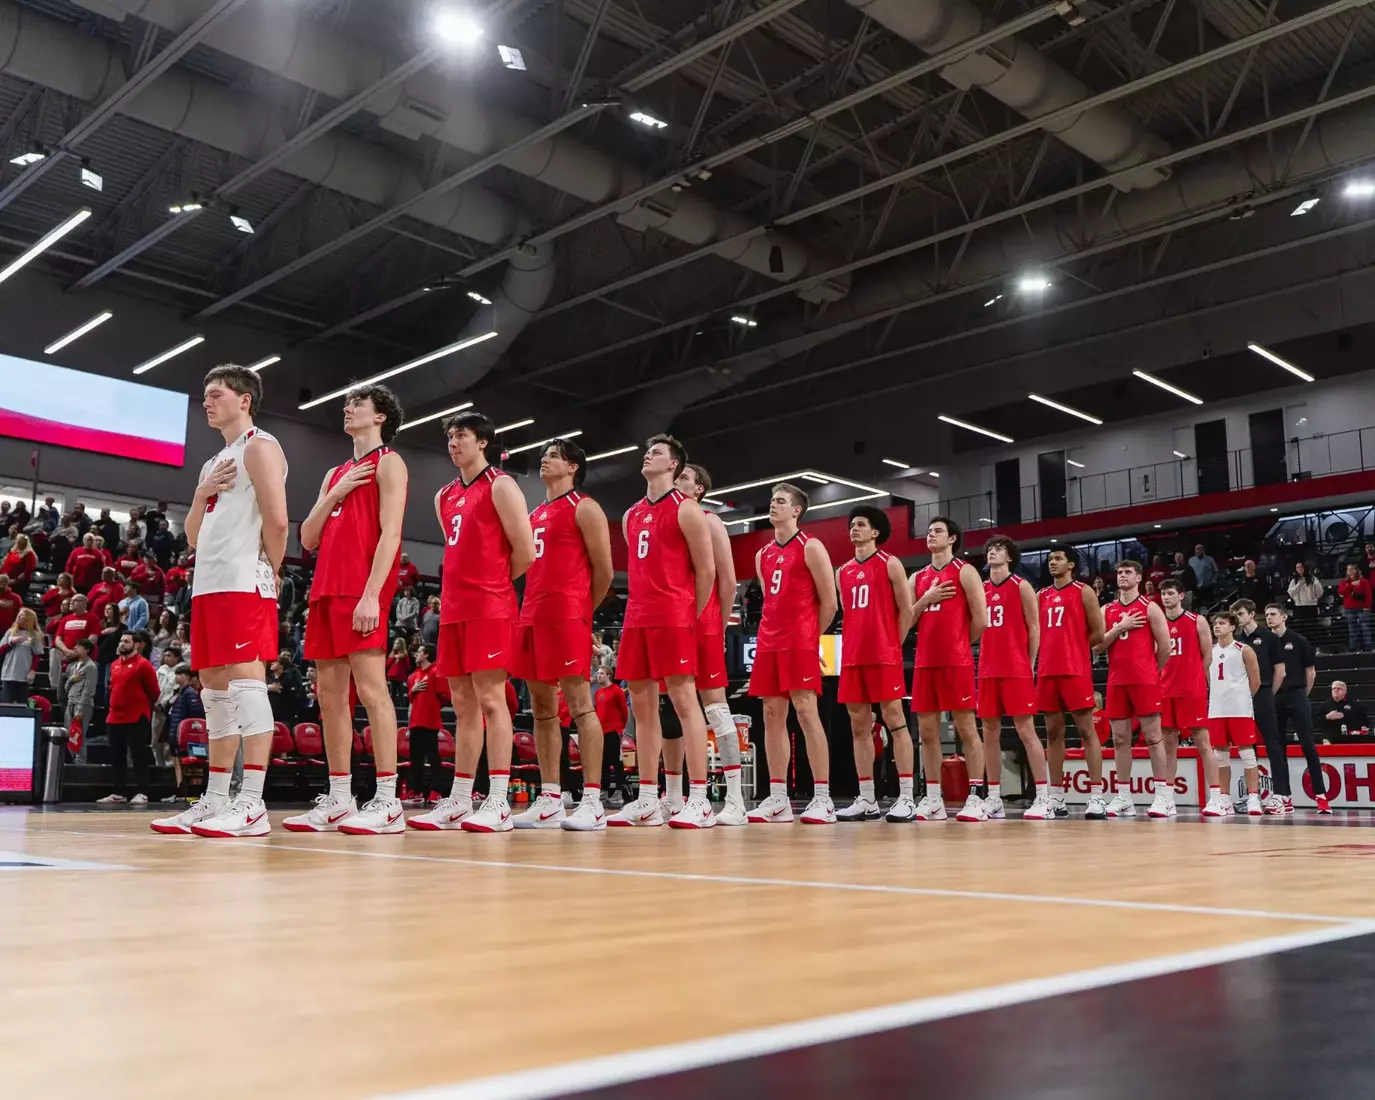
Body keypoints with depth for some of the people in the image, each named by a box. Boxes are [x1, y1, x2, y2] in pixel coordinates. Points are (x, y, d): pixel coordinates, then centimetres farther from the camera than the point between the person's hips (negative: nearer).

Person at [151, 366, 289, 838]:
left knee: (246, 682, -13)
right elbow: (193, 535, 21)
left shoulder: (259, 447, -3)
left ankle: (252, 806, -15)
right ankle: (214, 801, 13)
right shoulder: (213, 462, 25)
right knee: (215, 690, 9)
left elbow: (277, 519, -14)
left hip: (243, 584, -10)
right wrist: (202, 494, 5)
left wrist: (272, 572, -4)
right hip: (207, 585, 10)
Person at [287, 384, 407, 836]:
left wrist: (372, 595, -20)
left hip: (361, 591, -8)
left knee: (370, 687, -13)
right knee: (330, 693, 6)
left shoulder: (388, 463, 2)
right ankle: (339, 801, 11)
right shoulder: (335, 474, 26)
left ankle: (387, 803, -12)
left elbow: (390, 533, -10)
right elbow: (308, 539, 19)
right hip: (326, 589, 8)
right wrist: (334, 495, 4)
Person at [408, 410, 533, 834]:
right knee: (463, 707, 8)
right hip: (453, 609, 7)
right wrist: (462, 587, 15)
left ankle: (498, 804, -7)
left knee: (490, 700, -8)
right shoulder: (444, 496, 19)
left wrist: (494, 582, 3)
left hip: (490, 609, -7)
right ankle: (458, 802, 12)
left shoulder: (500, 486, -3)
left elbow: (525, 551, -7)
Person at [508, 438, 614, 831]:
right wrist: (531, 610, 13)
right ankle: (550, 801, 10)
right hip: (533, 615, 8)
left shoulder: (584, 508, 0)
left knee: (579, 703, -9)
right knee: (542, 707, 6)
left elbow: (603, 569, -4)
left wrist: (581, 610, 2)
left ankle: (592, 802, -9)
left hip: (566, 615, -8)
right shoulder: (534, 515, 22)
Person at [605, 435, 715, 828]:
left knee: (683, 699, -10)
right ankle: (647, 800, 11)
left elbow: (706, 569, -5)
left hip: (673, 617, -7)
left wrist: (693, 616, -5)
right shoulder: (631, 515, 19)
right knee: (641, 704, 6)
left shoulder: (685, 509, -2)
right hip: (637, 617, 8)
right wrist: (639, 608, 14)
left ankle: (699, 800, -9)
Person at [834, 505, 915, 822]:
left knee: (894, 720, -6)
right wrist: (852, 646, 10)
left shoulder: (890, 564, 0)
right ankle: (866, 799, 9)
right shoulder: (843, 572, 17)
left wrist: (893, 644, -4)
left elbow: (906, 610, -2)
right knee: (858, 726, 5)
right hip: (852, 658, 6)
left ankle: (906, 798, -5)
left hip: (883, 656, -6)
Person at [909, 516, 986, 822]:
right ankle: (933, 800, 10)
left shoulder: (965, 572, 0)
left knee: (966, 728, -4)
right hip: (925, 663, 6)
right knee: (927, 731, 5)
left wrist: (957, 642, 5)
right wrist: (925, 600, -3)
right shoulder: (918, 577, 16)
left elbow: (980, 620, -5)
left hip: (957, 662, -6)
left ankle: (975, 799, -3)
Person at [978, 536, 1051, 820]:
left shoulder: (1021, 586, 0)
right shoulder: (981, 590, 13)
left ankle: (1043, 799, -5)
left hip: (1016, 670, -5)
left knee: (1026, 731, -7)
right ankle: (994, 799, 11)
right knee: (990, 734, 5)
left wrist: (1030, 664, -5)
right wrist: (984, 661, 5)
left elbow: (1034, 627, -1)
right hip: (988, 671, 5)